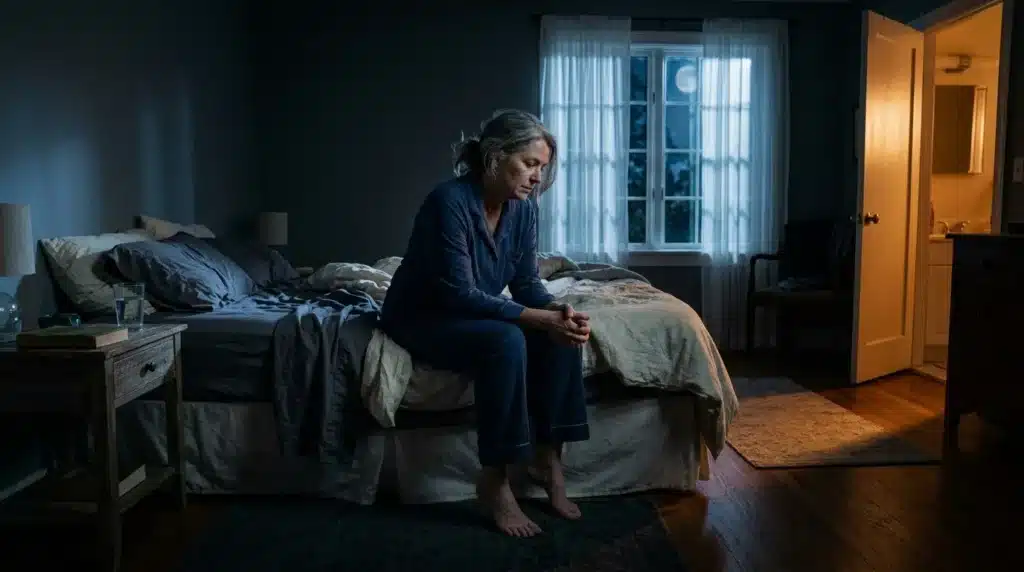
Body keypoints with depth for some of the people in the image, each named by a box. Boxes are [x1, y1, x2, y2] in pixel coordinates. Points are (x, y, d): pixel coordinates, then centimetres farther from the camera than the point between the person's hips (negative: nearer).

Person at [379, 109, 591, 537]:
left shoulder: (522, 206, -5)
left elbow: (527, 282, -1)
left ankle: (546, 456, -4)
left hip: (477, 314, 7)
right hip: (422, 318, -7)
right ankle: (494, 481, -20)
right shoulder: (450, 201, -27)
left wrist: (558, 310, -23)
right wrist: (540, 318, -33)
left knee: (562, 333, -15)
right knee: (506, 341, -33)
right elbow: (460, 294, -30)